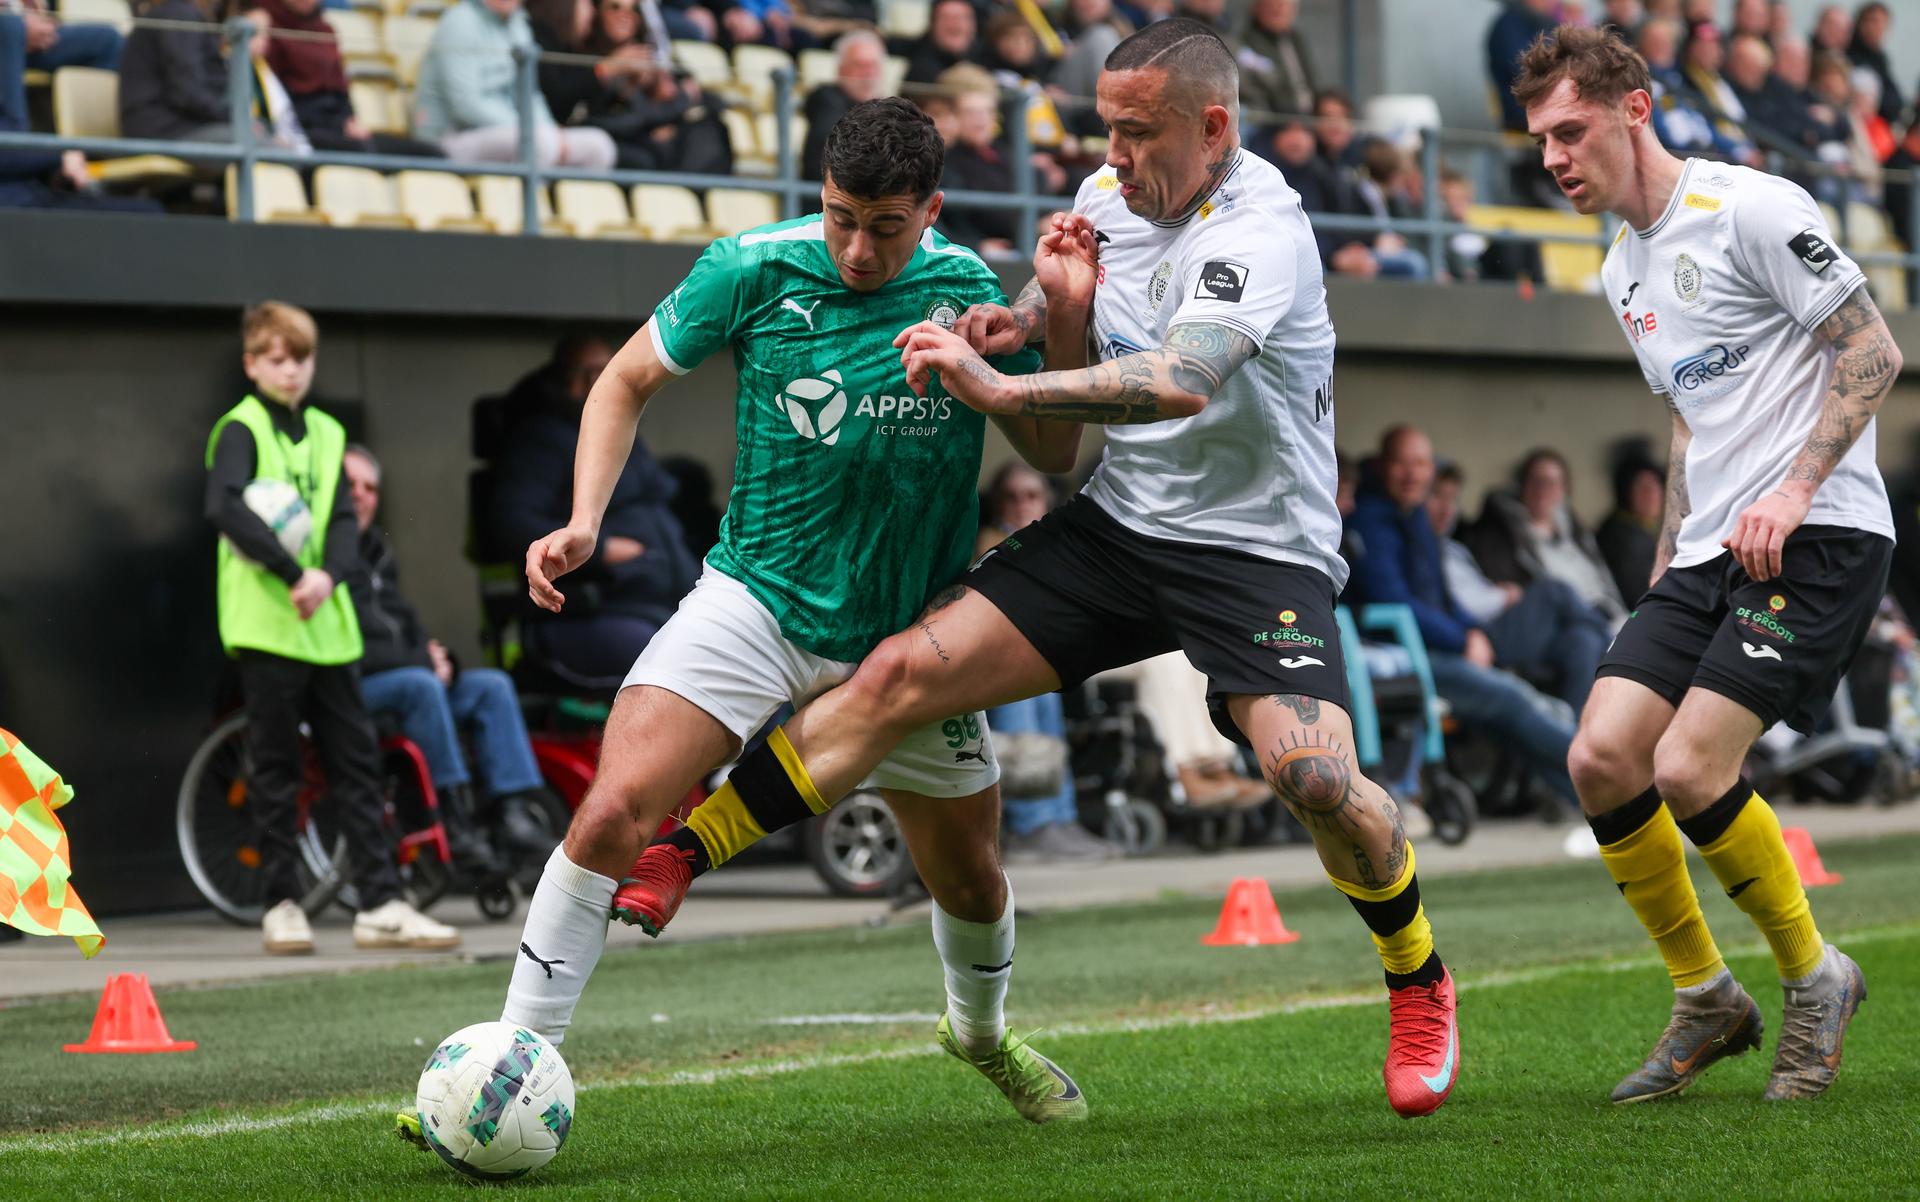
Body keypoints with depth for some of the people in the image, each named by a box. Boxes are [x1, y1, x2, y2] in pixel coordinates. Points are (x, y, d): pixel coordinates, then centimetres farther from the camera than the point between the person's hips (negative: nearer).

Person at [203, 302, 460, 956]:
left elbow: (343, 517, 6)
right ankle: (281, 905, 7)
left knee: (357, 762, 3)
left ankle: (380, 904, 4)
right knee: (277, 767, 0)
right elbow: (225, 507, -20)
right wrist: (293, 572, -24)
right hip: (266, 624, -6)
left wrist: (329, 573, -15)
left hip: (328, 623, 6)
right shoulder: (241, 430, -3)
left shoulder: (326, 433, 15)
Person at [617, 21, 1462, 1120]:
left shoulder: (1262, 228, -21)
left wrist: (1001, 389, -38)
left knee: (1313, 772, -26)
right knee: (903, 672, -8)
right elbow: (1065, 299, 26)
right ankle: (667, 858, -2)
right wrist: (1015, 319, 2)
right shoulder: (1108, 194, 3)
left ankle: (1420, 982, 3)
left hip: (1257, 549, -6)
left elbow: (1181, 380, -38)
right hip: (1117, 523, 6)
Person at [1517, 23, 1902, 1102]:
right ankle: (1707, 1001, 10)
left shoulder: (1751, 210, -9)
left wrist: (1797, 488, -20)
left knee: (1689, 770, -19)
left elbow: (1875, 353, -11)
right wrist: (1669, 559, 20)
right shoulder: (1624, 271, 17)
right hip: (1707, 556, 8)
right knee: (1603, 759, -6)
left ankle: (1814, 975, 4)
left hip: (1818, 539, -8)